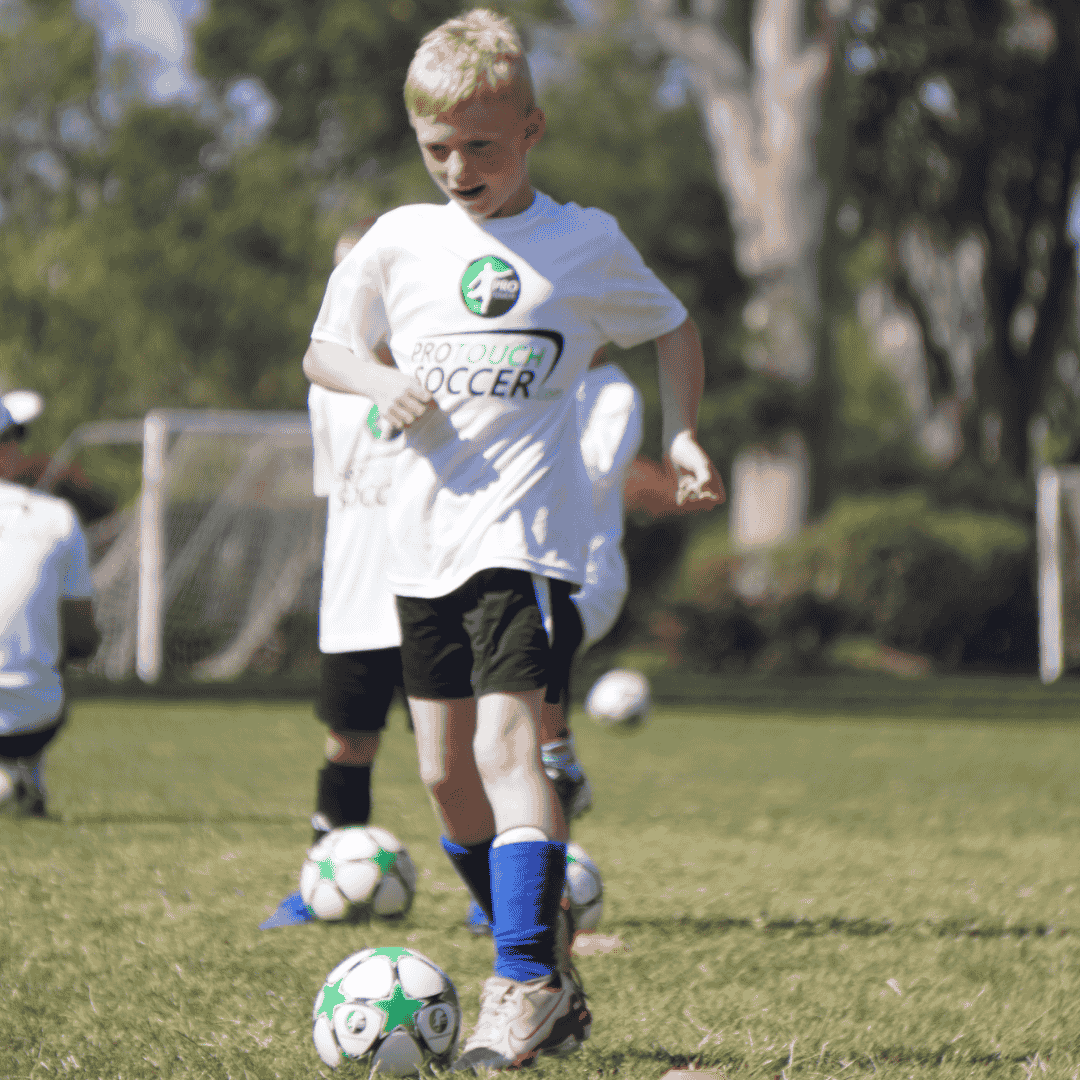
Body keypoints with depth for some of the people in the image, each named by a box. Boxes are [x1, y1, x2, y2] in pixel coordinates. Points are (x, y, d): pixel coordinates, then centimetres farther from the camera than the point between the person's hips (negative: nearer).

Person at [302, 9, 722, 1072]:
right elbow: (322, 350, 18)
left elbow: (673, 330, 17)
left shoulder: (584, 241, 3)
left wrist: (680, 433, 3)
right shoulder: (399, 239, 9)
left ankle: (526, 982, -21)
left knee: (504, 745, -20)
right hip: (422, 539, 5)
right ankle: (548, 973, 21)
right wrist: (379, 383, -3)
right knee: (446, 774, 7)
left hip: (525, 531, -5)